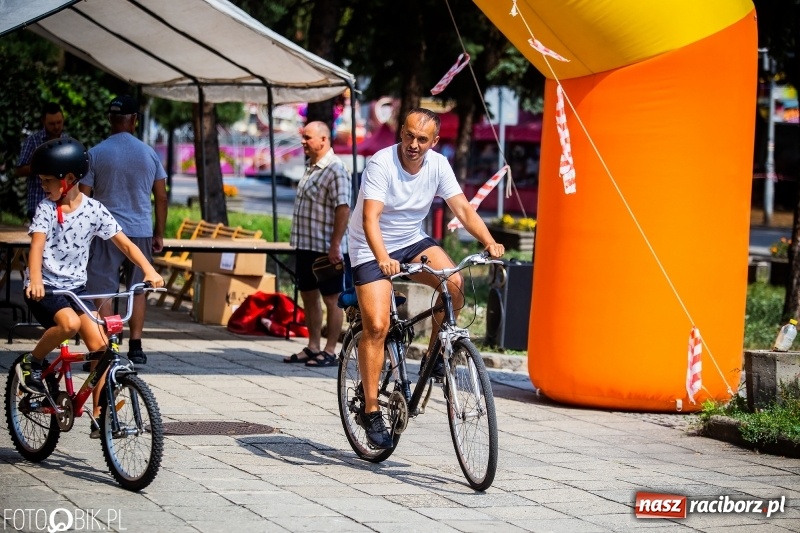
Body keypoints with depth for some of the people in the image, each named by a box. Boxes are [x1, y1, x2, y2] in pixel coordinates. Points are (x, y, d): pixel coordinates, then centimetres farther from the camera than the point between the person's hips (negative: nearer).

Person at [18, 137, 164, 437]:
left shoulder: (93, 210, 0)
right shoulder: (46, 209, -7)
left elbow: (125, 244, 0)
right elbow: (37, 245, -21)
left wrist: (149, 271, -16)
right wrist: (35, 280, -40)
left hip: (76, 287, 3)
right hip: (45, 289, -3)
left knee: (100, 344, -10)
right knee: (69, 323, -32)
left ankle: (99, 416, -1)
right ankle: (32, 363, -5)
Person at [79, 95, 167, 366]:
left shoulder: (96, 153, -5)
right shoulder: (149, 153, 2)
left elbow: (83, 196, -5)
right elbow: (161, 196, 6)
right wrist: (159, 234, 15)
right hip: (141, 232, 3)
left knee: (103, 291, -1)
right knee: (138, 290, 14)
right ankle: (136, 347, 13)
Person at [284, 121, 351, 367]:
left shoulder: (335, 170, -15)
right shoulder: (311, 168, 14)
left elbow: (343, 208, -20)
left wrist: (335, 245, -23)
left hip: (327, 248, -10)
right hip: (306, 245, 10)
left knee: (331, 299, -1)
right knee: (308, 296, 14)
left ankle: (330, 351, 4)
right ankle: (313, 347, 22)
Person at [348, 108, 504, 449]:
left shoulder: (438, 165, -7)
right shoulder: (381, 164, -22)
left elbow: (462, 208, -12)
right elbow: (370, 218, -33)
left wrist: (489, 242, -29)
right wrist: (383, 259, -49)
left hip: (412, 242, 4)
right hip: (371, 250, -4)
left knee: (454, 283, -23)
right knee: (376, 326, -16)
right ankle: (370, 411, -7)